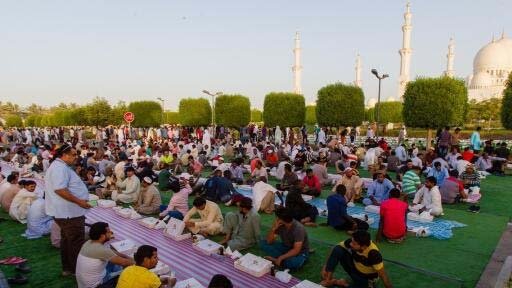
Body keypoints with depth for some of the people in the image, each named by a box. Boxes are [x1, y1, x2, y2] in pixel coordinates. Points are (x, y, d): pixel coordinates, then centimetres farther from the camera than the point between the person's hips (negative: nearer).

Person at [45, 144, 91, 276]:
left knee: (67, 240, 21)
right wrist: (79, 201, -27)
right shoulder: (60, 167, -20)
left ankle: (67, 268, 33)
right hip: (69, 212, -11)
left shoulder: (59, 166, 15)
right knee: (77, 243, 0)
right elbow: (60, 189, -30)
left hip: (65, 211, 11)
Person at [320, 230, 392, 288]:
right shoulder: (352, 241, -24)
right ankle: (328, 279, -16)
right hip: (354, 268, 3)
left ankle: (335, 282, -3)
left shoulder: (373, 253, -36)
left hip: (367, 277, -3)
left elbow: (382, 274, -30)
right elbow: (338, 247, -12)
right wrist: (326, 267, -14)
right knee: (337, 250, -22)